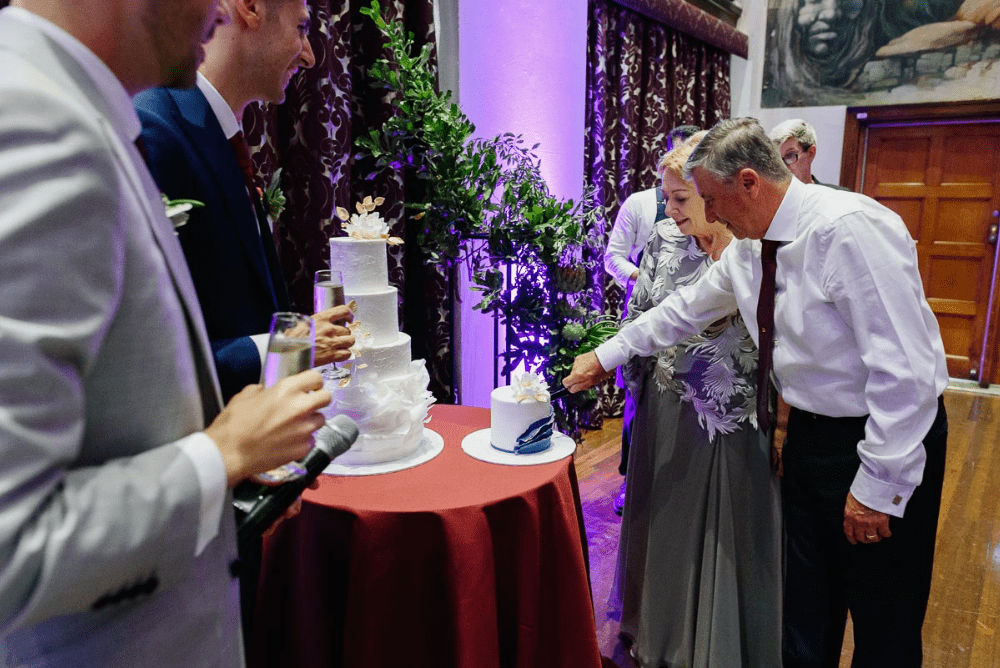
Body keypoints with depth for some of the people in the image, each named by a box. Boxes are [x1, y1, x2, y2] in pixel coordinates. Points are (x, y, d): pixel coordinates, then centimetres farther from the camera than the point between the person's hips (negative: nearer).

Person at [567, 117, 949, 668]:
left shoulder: (851, 230, -26)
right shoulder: (749, 245, 0)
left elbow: (906, 369, -27)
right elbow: (687, 308, 13)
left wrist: (878, 486, -23)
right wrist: (608, 354, 14)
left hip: (882, 437, -7)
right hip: (809, 431, 7)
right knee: (805, 611, 19)